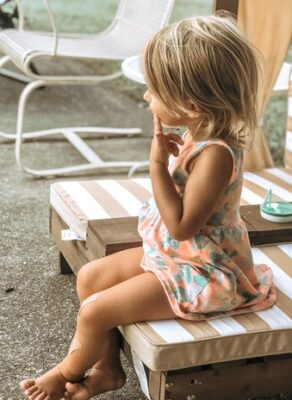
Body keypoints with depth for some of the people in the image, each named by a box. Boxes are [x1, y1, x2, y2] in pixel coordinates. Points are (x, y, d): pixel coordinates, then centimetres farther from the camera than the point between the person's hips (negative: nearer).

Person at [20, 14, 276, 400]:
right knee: (89, 277, 10)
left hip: (199, 274, -10)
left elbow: (181, 226, -30)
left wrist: (158, 164, -31)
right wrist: (165, 158, -7)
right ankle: (107, 367, 22)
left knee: (95, 311, -9)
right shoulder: (196, 136, -2)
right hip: (169, 254, 10)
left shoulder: (215, 153, -30)